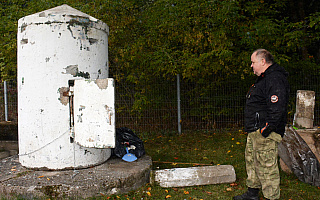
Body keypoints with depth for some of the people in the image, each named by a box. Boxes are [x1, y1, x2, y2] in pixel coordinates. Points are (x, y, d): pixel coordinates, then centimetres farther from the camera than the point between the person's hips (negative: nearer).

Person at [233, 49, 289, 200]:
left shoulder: (275, 79, -17)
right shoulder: (264, 78, 18)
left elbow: (277, 107, -25)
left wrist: (268, 128, -24)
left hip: (265, 133, -11)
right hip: (254, 131, 11)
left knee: (266, 165, -4)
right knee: (251, 161, 19)